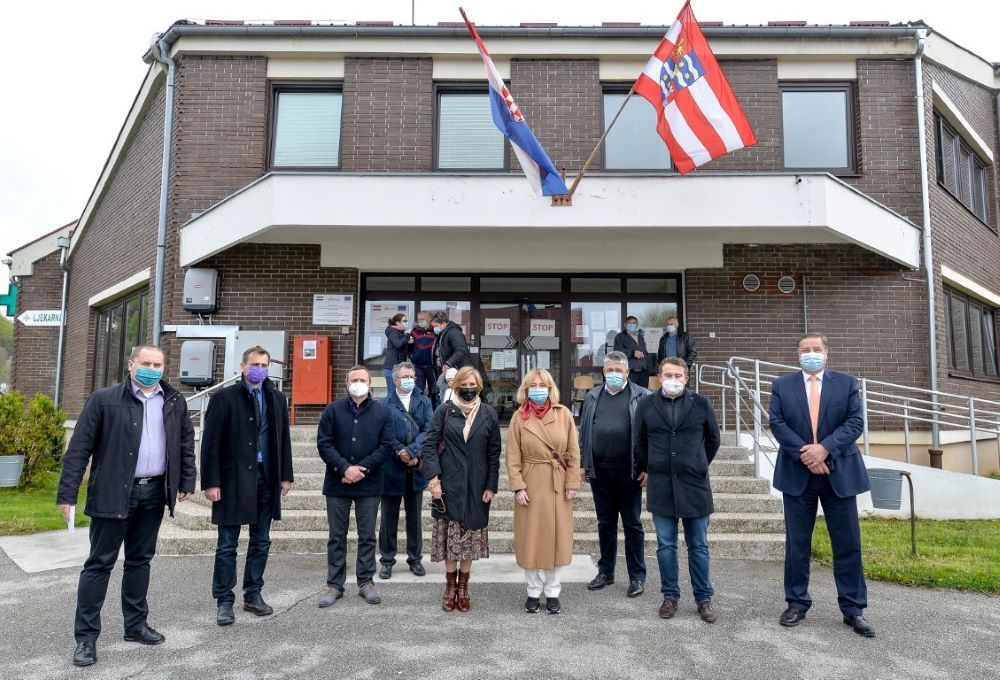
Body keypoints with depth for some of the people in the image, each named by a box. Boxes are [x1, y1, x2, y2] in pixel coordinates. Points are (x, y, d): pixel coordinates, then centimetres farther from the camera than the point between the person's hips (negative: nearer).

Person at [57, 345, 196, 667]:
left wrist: (187, 481, 7)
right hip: (114, 492, -3)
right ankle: (86, 636, 13)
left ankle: (136, 625, 26)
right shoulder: (104, 399, -5)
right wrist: (67, 493, -11)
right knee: (100, 563, 3)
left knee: (140, 560, 15)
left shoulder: (174, 402, 6)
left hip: (154, 492, 4)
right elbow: (79, 447, -7)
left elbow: (186, 442, 13)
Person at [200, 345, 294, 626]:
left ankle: (253, 595, 25)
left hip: (266, 479, 4)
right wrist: (211, 482, -11)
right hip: (233, 479, -4)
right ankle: (224, 601, 16)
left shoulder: (277, 399, 8)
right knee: (227, 545, 4)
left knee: (261, 542, 12)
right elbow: (211, 442, -6)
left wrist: (286, 475, 8)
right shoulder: (224, 397, -4)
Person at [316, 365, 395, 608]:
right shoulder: (333, 410, 1)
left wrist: (362, 469, -12)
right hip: (337, 483, 0)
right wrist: (345, 468, -15)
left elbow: (386, 446, -2)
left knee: (367, 536, 8)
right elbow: (323, 443, -4)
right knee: (337, 537, 8)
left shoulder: (382, 412, 2)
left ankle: (366, 582, 20)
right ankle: (335, 585, 18)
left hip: (369, 484, 0)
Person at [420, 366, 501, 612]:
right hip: (448, 486, -1)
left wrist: (491, 486, 0)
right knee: (449, 537, 5)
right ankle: (450, 586, 20)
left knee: (470, 537, 7)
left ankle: (463, 586, 22)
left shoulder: (489, 414, 2)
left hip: (476, 488, 1)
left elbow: (494, 453, 4)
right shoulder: (444, 411, -1)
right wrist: (433, 478, -12)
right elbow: (429, 444, -4)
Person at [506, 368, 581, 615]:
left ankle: (552, 592, 22)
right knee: (530, 540, 7)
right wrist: (518, 487, -11)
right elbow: (513, 457, -3)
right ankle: (533, 592, 22)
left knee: (557, 538, 7)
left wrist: (572, 483, -4)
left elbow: (574, 452, 1)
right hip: (530, 484, -1)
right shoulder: (519, 417, -3)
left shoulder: (564, 414, -1)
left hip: (558, 485, 1)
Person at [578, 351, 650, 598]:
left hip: (628, 472, -3)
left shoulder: (641, 396, -2)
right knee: (605, 523, 15)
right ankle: (605, 571, 27)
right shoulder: (592, 397, 10)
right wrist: (583, 464, 7)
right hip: (599, 471, 4)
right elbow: (584, 431, 11)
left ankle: (637, 577, 17)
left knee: (632, 524, 6)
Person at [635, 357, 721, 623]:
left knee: (698, 547, 8)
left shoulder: (701, 403, -1)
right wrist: (643, 469, 20)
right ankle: (670, 596, 21)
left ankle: (704, 599, 21)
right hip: (660, 485, 1)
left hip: (694, 484, -1)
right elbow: (639, 442, 15)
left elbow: (713, 439, 12)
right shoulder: (647, 405, 2)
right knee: (666, 546, 8)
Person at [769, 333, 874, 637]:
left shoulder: (847, 383, 4)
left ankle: (853, 609, 17)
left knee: (848, 543, 5)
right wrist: (803, 453, -16)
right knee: (797, 542, 7)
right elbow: (777, 423, -4)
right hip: (797, 474, 0)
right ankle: (797, 603, 19)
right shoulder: (782, 385, 4)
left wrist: (824, 448, -18)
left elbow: (855, 422, -5)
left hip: (839, 473, 0)